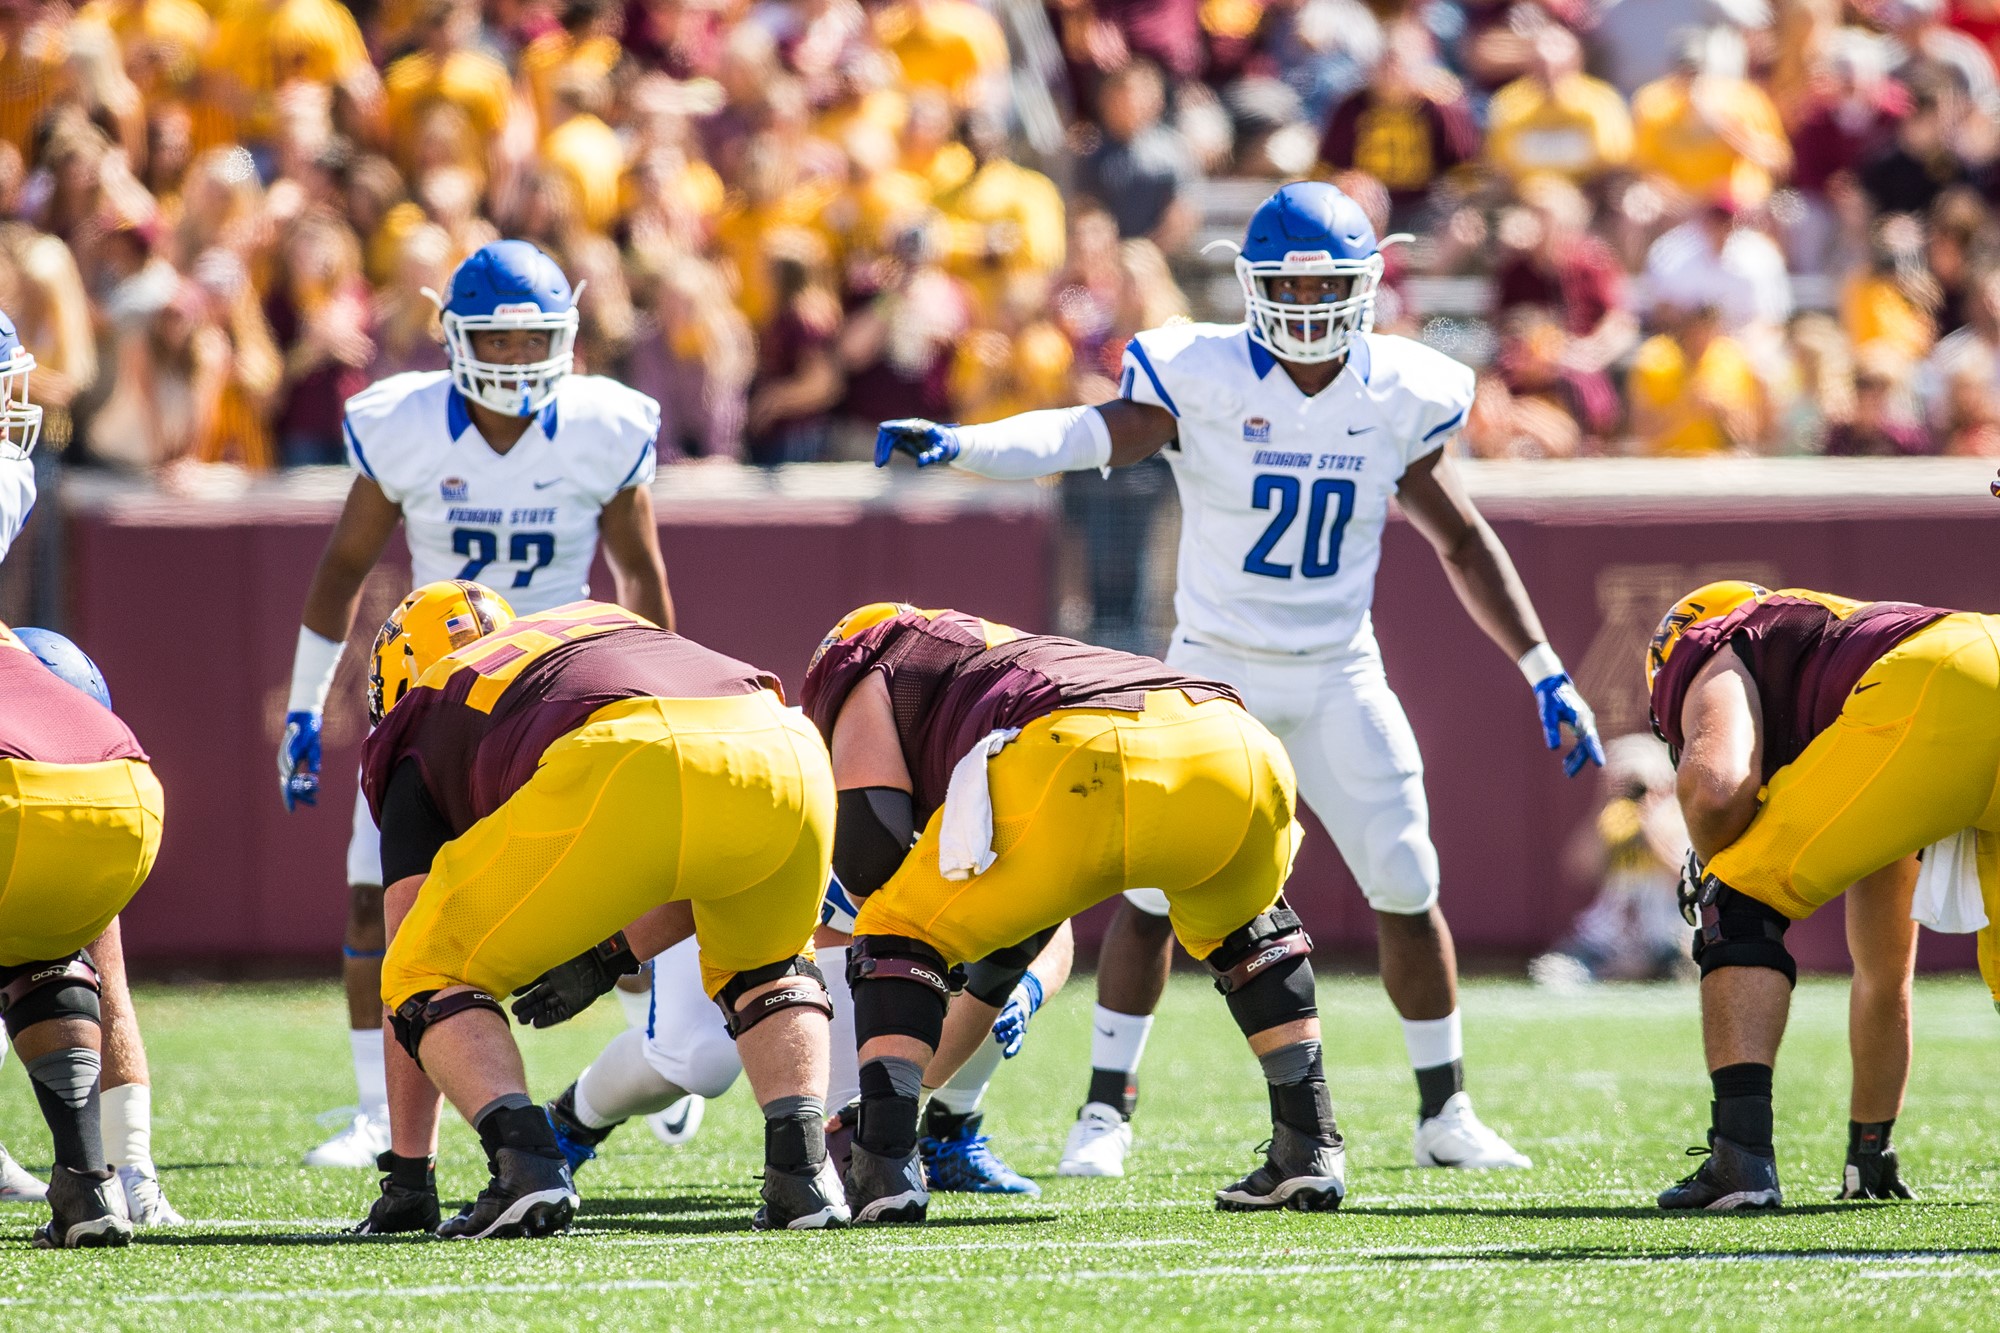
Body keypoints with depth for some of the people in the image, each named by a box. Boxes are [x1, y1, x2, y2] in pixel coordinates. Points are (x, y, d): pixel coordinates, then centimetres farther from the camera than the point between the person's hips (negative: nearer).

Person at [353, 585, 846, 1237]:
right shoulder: (616, 626, 44)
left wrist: (408, 1172, 33)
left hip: (617, 785, -4)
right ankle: (801, 1168, 12)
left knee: (433, 982, 17)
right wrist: (610, 958, 49)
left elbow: (414, 962, 29)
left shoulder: (420, 743, 31)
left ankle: (524, 1165, -7)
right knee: (764, 967, 35)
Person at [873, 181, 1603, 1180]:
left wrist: (1546, 675, 6)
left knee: (1407, 891, 0)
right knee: (1153, 888, -8)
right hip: (1214, 672, -2)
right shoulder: (1203, 379, -14)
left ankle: (1445, 1116, 15)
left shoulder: (1400, 398, -3)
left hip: (1340, 682, 2)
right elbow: (1085, 437, -30)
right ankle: (1105, 1113, 4)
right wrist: (955, 446, -49)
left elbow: (1462, 544, 9)